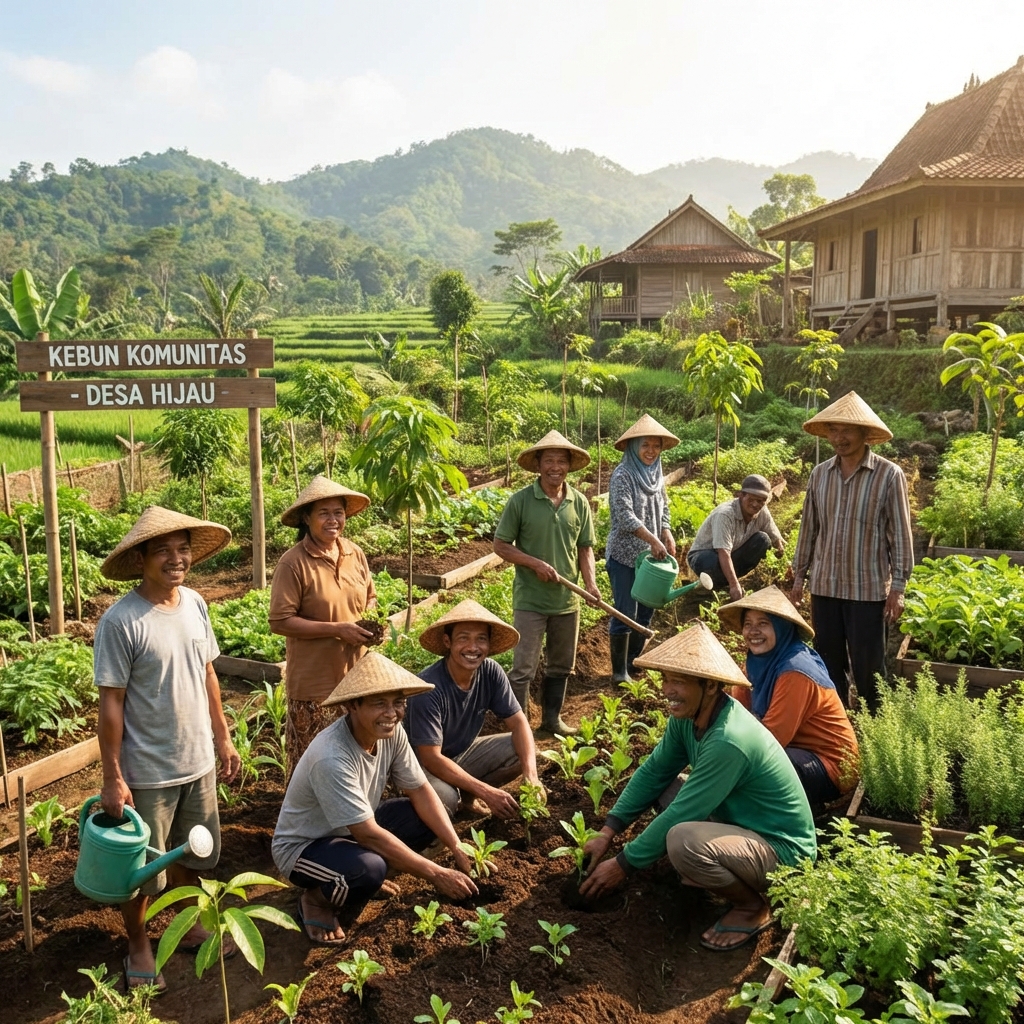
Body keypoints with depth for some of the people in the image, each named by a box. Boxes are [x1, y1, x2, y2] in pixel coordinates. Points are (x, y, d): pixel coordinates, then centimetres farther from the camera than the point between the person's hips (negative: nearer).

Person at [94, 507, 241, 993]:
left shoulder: (194, 603, -2)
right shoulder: (120, 621, -21)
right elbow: (111, 703, -16)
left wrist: (222, 738, 11)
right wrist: (113, 779, -13)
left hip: (199, 763, 6)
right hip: (148, 773, -5)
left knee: (193, 855, 22)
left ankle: (189, 926, 46)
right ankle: (138, 947, 37)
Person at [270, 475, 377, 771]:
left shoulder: (355, 553, 2)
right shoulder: (293, 563, -16)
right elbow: (280, 621, -18)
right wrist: (337, 630, -22)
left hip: (355, 673, 5)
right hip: (315, 680, -5)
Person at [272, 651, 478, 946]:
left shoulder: (391, 732, -14)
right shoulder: (332, 758, -35)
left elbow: (420, 792, -5)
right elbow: (369, 834, -32)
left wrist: (458, 849, -16)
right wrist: (436, 874, -28)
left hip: (352, 832, 8)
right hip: (302, 847, -7)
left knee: (429, 818, -9)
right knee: (369, 868, -36)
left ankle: (366, 878, 8)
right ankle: (316, 900, -3)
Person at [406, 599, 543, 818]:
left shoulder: (491, 672, -15)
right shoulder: (429, 687, -31)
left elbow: (518, 722, -8)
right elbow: (431, 758, -29)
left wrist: (531, 774, -26)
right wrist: (486, 792, -31)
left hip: (464, 753, 6)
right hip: (426, 764, -6)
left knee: (523, 752, -13)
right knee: (444, 797, -36)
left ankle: (467, 794, 4)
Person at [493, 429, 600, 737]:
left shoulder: (580, 503, 1)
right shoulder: (521, 500, -10)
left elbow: (585, 548, 7)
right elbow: (500, 545, -5)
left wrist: (590, 583, -9)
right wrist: (535, 563, -17)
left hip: (567, 600, 4)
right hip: (530, 600, -4)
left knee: (561, 666, 17)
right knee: (524, 668, -2)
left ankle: (552, 719, 35)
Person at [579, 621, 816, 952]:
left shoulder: (729, 741, -32)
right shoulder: (688, 716, -7)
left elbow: (679, 814, -27)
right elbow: (652, 772, 1)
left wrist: (623, 864, -17)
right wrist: (607, 833, -6)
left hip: (782, 850, -8)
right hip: (737, 820, 8)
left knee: (683, 841, -33)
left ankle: (752, 906, -4)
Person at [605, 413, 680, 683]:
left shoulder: (656, 474, 7)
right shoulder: (622, 475, -14)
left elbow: (663, 509, 13)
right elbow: (625, 516, -22)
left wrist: (667, 536, -6)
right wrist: (653, 540, -28)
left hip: (649, 555, 7)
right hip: (624, 555, -7)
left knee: (646, 609, 14)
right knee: (625, 613, -2)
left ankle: (634, 661, 31)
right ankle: (619, 671, 10)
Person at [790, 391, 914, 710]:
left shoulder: (889, 475, -8)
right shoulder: (819, 474, 5)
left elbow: (900, 535, -7)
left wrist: (898, 587, -9)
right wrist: (799, 577, 11)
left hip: (868, 589, -4)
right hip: (824, 586, 4)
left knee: (867, 668, 4)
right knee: (829, 663, 13)